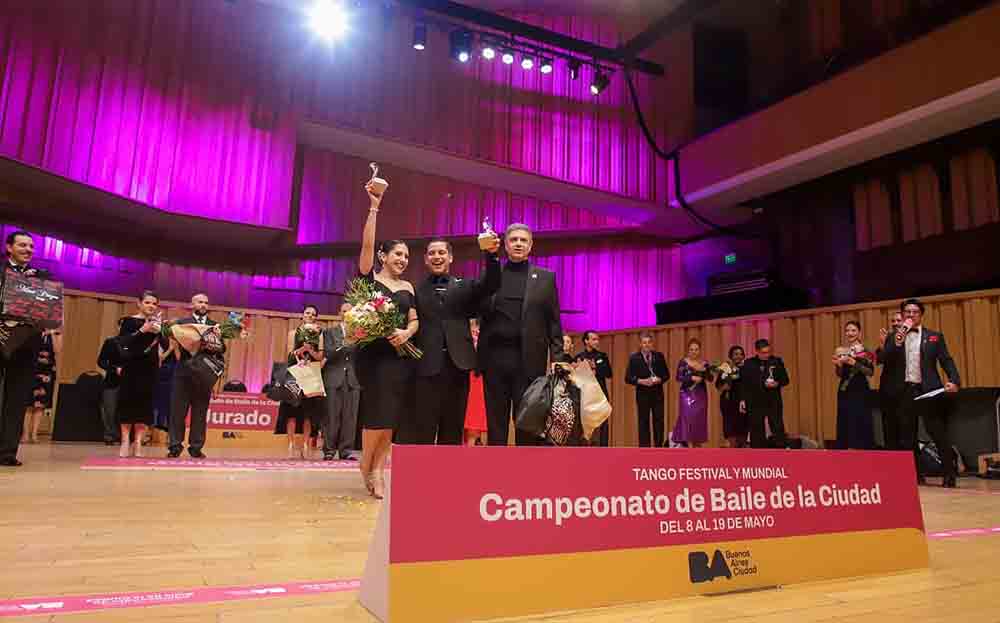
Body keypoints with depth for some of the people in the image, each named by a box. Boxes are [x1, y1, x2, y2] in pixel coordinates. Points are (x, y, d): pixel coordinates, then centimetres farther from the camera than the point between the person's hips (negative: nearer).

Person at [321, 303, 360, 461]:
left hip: (353, 379, 1)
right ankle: (329, 450, 2)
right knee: (332, 416, -3)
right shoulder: (330, 331, 14)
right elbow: (328, 353, 0)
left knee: (350, 417, -3)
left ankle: (346, 450, 1)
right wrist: (343, 345, -14)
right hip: (334, 377, -1)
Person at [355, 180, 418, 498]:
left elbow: (415, 320, 11)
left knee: (391, 414, 0)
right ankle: (366, 464, 15)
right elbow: (367, 244, -9)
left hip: (400, 354, 4)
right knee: (378, 411, -8)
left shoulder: (408, 287, 15)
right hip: (373, 352, -4)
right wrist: (373, 207, -13)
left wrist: (407, 332, -12)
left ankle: (378, 471, 8)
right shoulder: (369, 277, 4)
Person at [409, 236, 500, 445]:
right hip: (427, 366, -1)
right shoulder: (417, 290, 10)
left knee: (453, 432, 8)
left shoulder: (465, 286, 13)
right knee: (421, 431, -1)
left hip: (457, 365, 2)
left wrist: (491, 255, -21)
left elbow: (490, 285, -5)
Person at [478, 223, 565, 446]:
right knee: (495, 422, 6)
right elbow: (480, 314, 7)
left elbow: (554, 322, 5)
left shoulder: (545, 277, 9)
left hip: (529, 358, -1)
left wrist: (557, 359, -3)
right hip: (495, 356, 1)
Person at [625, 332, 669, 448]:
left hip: (657, 394, 2)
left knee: (659, 421, 3)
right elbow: (628, 378, -3)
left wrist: (660, 379, -12)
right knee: (643, 423, 2)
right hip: (642, 394, -2)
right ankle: (644, 449, 7)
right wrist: (641, 381, -18)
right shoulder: (634, 358, -1)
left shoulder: (659, 356, 6)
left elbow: (666, 374, 9)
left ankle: (658, 447, 11)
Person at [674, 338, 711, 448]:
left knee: (699, 419, 4)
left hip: (701, 395, 3)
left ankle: (698, 443, 15)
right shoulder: (683, 362, -2)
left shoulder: (704, 363, 7)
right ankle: (690, 446, -9)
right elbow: (679, 378, -10)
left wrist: (704, 371, -17)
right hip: (687, 394, -3)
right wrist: (692, 378, -20)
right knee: (688, 418, -10)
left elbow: (710, 378, 1)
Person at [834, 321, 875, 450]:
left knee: (860, 423, -4)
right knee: (845, 423, 4)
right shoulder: (840, 351, 9)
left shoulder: (865, 350, -2)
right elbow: (839, 375, 10)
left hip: (860, 391, -4)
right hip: (844, 392, 4)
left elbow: (870, 372, -10)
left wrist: (854, 363, -19)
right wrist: (838, 365, -9)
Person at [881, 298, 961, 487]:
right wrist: (896, 343, -15)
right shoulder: (893, 337, 11)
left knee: (938, 434, -3)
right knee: (907, 436, 6)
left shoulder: (934, 336, 9)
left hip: (928, 390, -2)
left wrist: (954, 380, -15)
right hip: (904, 391, 2)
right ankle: (912, 475, 14)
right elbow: (884, 360, 0)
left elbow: (946, 360, 2)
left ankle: (950, 475, 7)